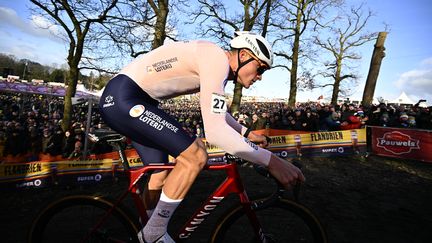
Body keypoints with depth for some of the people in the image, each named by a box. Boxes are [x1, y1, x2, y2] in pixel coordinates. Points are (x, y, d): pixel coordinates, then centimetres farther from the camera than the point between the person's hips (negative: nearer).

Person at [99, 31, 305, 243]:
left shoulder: (215, 62, 13)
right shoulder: (217, 59, -18)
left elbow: (216, 112, 28)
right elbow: (214, 130, -29)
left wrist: (246, 132, 27)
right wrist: (270, 160, -24)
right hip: (123, 98, -10)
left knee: (160, 176, 14)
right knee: (195, 156, -16)